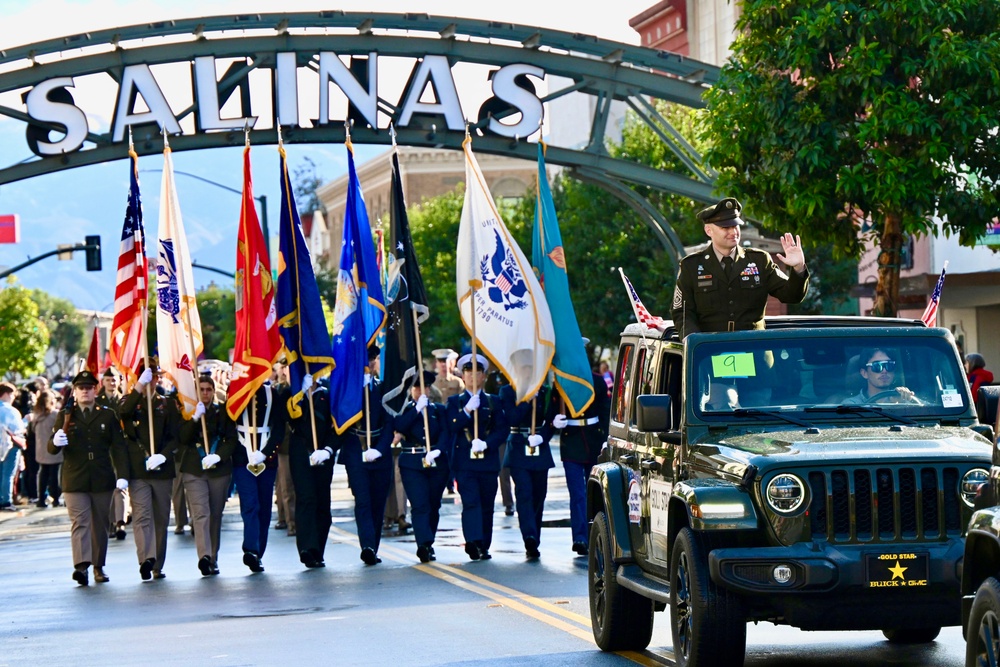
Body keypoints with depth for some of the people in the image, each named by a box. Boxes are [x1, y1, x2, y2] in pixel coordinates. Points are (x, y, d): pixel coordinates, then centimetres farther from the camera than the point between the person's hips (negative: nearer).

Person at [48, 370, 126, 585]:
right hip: (74, 481, -2)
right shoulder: (65, 416, 8)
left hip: (102, 480, 2)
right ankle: (81, 566, -23)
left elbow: (118, 447, 5)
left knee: (100, 525, 8)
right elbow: (51, 448, 3)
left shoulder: (107, 416, 9)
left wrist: (121, 475, -6)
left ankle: (98, 566, 18)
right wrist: (56, 442, -22)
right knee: (80, 523, -12)